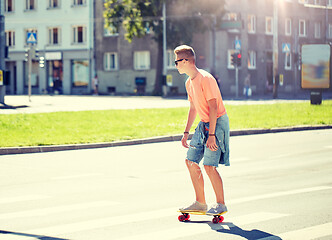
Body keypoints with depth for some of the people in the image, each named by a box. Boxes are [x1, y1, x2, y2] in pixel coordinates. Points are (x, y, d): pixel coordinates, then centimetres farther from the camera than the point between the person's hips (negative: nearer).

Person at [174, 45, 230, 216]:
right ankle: (200, 203, 15)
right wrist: (186, 132, 18)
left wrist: (211, 135, -25)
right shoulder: (189, 83, 10)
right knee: (191, 160, 6)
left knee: (209, 166, -12)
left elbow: (213, 107, -22)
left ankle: (221, 204, 0)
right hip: (204, 124, 9)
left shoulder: (205, 79, -19)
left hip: (217, 123, -9)